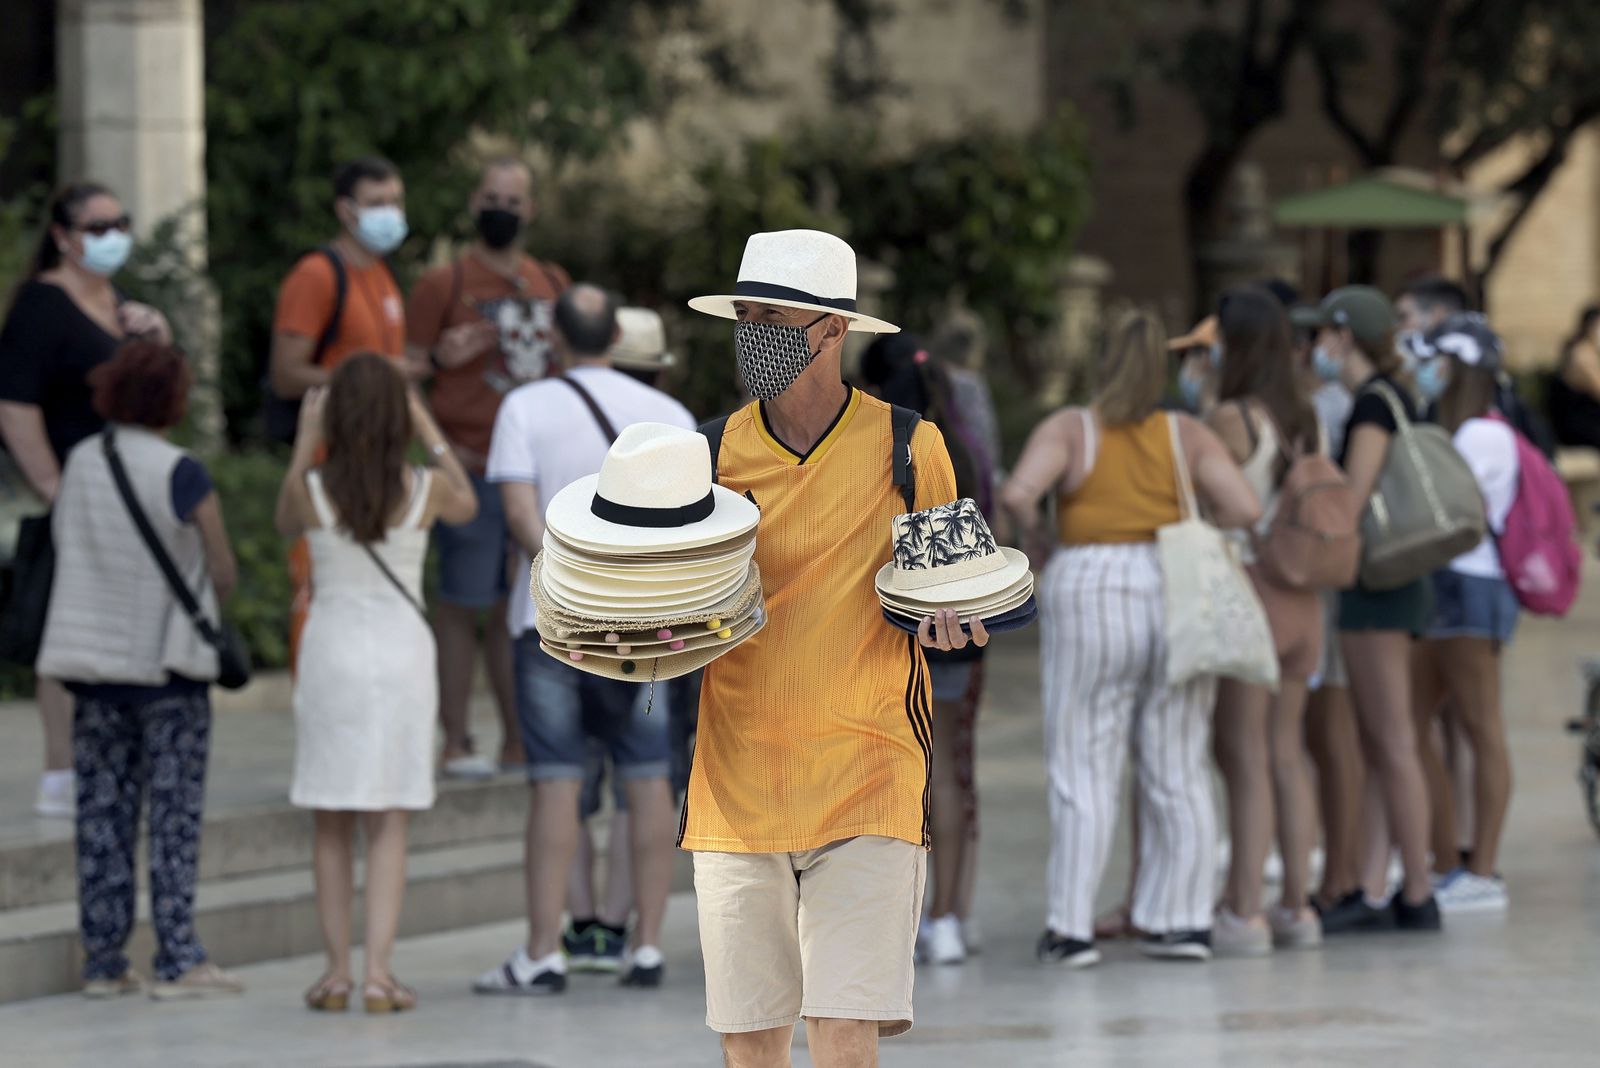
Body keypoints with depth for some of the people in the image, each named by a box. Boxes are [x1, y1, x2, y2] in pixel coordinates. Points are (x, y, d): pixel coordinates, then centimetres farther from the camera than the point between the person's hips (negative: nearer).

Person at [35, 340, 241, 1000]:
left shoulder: (78, 464, 3)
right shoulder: (181, 475, -12)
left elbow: (65, 551, 7)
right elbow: (223, 571, -8)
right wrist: (207, 614, 11)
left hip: (93, 660, 5)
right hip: (168, 660, -5)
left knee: (102, 815, 8)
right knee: (174, 815, 0)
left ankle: (103, 962, 9)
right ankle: (177, 961, -2)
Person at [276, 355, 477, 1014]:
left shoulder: (311, 489, -8)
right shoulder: (425, 489, -6)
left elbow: (285, 527, 16)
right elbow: (468, 506, 18)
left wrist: (304, 442, 14)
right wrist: (430, 433, 21)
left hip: (330, 654, 0)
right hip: (402, 650, 0)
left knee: (331, 828, 9)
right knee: (388, 825, 3)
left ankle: (337, 970, 8)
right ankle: (378, 971, -4)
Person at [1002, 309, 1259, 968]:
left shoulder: (1070, 430, -3)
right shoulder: (1187, 436, 3)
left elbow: (1018, 493, -18)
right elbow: (1244, 507, -7)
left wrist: (1038, 534, 1)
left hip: (1092, 598, -2)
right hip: (1178, 603, 2)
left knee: (1084, 772, 1)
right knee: (1178, 773, 9)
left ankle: (1071, 928, -3)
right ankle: (1182, 920, 9)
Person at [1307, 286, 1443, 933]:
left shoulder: (1373, 402, -13)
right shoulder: (1394, 399, 16)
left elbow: (1355, 498, -19)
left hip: (1377, 587, -10)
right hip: (1390, 587, 10)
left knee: (1393, 746, -7)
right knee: (1370, 750, 9)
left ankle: (1418, 897, -5)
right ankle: (1372, 893, 9)